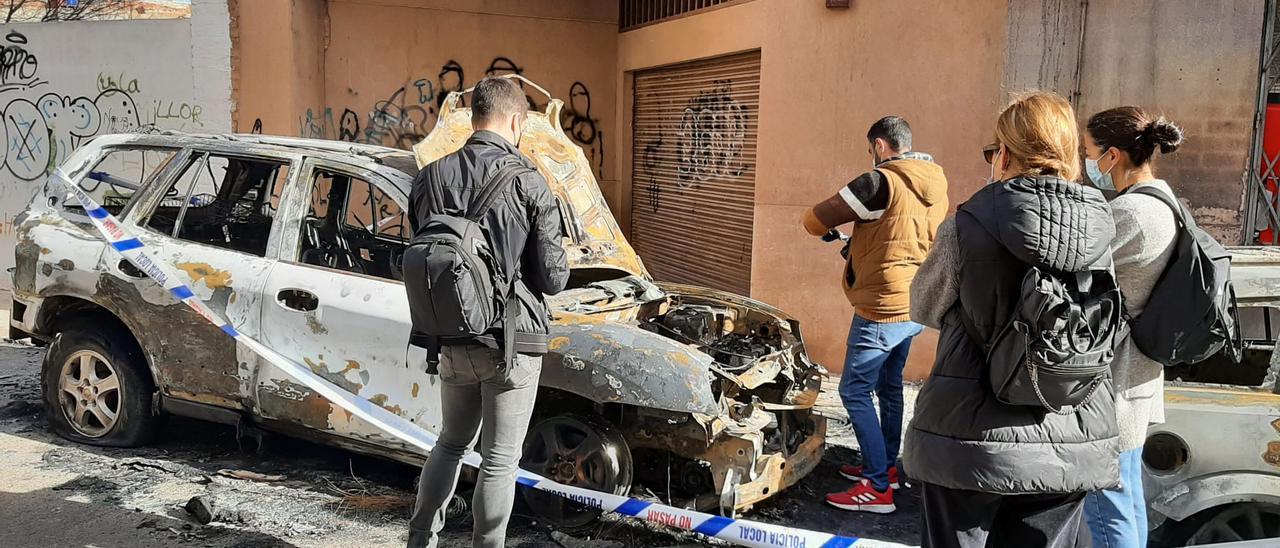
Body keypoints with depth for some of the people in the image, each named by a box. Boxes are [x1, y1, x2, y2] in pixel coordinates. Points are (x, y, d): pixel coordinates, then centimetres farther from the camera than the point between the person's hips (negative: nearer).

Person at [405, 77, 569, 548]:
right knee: (500, 459, 7)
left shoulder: (431, 178, 1)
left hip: (452, 339, 5)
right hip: (512, 340, -5)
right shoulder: (527, 182, -13)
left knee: (451, 442, 24)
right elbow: (553, 278, -10)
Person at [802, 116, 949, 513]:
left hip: (882, 308, -9)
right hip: (913, 306, 9)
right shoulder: (935, 186, 8)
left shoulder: (880, 182, -17)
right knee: (889, 386, 20)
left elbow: (814, 220, -12)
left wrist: (832, 228, 10)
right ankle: (886, 466, 32)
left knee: (855, 391, -2)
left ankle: (877, 488, -1)